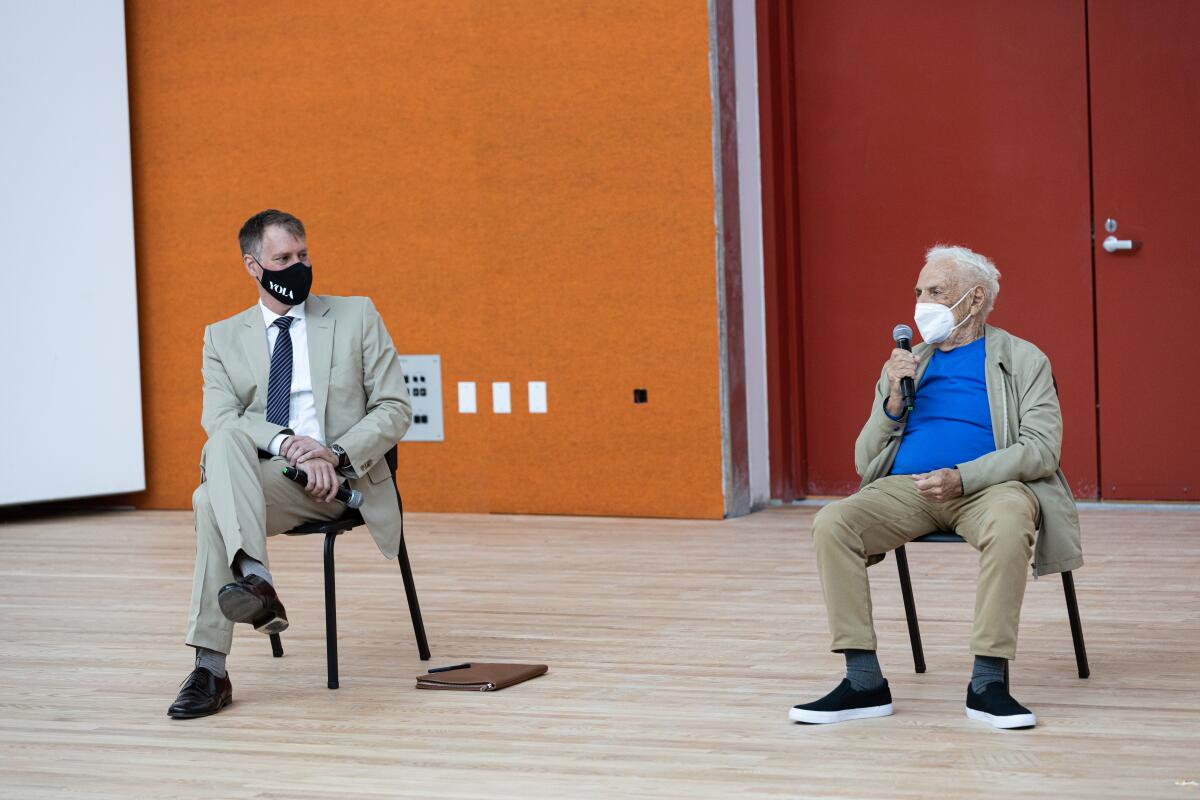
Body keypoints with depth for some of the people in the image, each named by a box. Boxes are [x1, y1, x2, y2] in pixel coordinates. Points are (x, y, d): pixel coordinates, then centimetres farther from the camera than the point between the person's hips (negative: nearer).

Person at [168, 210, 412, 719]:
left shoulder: (357, 317, 13)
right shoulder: (224, 338, 16)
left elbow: (395, 409, 6)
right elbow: (218, 419, -1)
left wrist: (338, 455, -12)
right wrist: (287, 443, -21)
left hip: (342, 479, -2)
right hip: (260, 480, 2)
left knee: (212, 500, -30)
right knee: (226, 441, -34)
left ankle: (211, 670, -39)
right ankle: (254, 578, -48)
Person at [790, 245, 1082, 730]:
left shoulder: (1023, 361, 10)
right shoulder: (905, 365, 22)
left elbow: (1041, 448, -4)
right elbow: (865, 461, 18)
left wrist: (961, 477, -17)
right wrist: (894, 401, 0)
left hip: (985, 487, -3)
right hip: (907, 489, 4)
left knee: (1009, 522, -39)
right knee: (831, 524, -24)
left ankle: (988, 682, -32)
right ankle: (863, 681, -23)